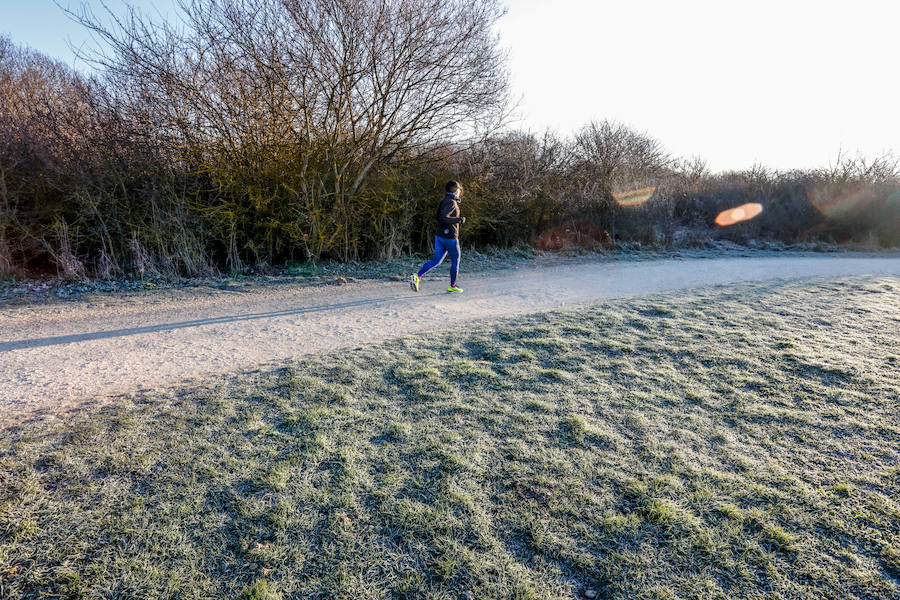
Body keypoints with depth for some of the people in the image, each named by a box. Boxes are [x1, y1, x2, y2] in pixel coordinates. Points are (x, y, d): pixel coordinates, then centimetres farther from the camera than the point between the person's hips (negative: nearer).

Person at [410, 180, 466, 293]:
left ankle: (417, 276, -8)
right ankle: (452, 286, 19)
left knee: (436, 260, 7)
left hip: (440, 235, 9)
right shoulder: (451, 202, -16)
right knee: (455, 261, 8)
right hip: (450, 236, -9)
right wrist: (459, 219, -20)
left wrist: (457, 220, 20)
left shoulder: (445, 201, 14)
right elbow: (443, 218, -28)